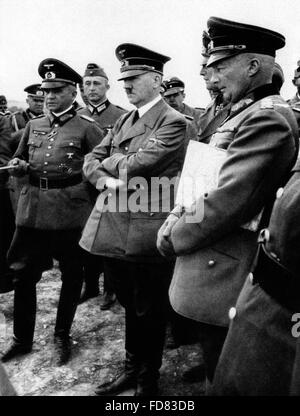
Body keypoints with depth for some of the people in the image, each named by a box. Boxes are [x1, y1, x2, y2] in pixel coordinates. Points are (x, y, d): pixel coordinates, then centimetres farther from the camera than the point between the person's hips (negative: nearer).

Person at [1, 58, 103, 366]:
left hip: (71, 211, -4)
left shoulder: (86, 128, -2)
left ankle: (62, 337, 28)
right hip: (32, 209, 4)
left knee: (71, 276, 9)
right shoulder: (33, 125, 13)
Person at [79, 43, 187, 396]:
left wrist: (109, 161, -2)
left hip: (146, 232, -7)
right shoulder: (124, 121, 14)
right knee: (130, 306, 22)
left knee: (149, 311, 10)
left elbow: (138, 163, -21)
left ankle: (148, 380, 31)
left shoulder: (173, 122, -10)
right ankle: (132, 369, 41)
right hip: (114, 230, 7)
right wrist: (106, 181, -9)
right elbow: (91, 160, 11)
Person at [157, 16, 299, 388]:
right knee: (219, 368, 25)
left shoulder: (267, 118, -20)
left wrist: (174, 237, -13)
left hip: (224, 274, -9)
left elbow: (229, 201, -26)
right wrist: (180, 217, 2)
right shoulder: (244, 113, 12)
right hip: (217, 261, 9)